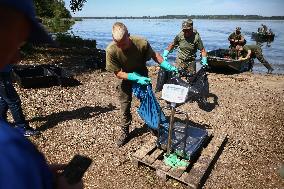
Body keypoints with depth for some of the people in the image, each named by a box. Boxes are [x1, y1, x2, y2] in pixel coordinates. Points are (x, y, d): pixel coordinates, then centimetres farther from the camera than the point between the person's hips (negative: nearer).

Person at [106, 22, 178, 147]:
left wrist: (169, 67, -22)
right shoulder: (111, 50, -31)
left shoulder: (142, 43, -32)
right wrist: (136, 79, -32)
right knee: (124, 106, 5)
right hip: (126, 78, 0)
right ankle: (125, 133, 24)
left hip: (142, 75, 0)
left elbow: (154, 55, -12)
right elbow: (118, 73, -22)